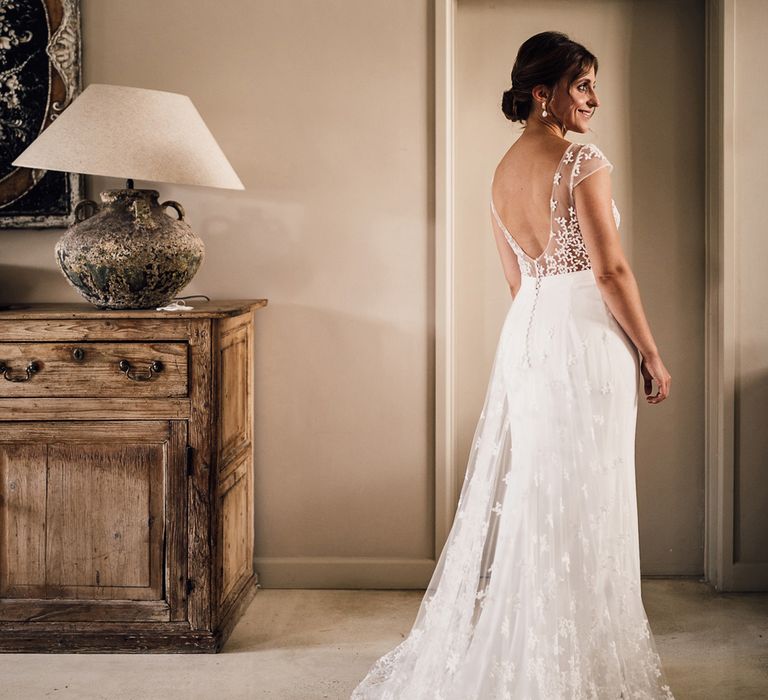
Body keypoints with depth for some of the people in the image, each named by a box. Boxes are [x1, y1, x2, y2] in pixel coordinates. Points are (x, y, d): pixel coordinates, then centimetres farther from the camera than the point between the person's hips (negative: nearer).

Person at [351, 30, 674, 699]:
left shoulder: (502, 172, 12)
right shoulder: (583, 159, -13)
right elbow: (611, 270, -15)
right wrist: (651, 354, -7)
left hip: (526, 335, 8)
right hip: (588, 338, -8)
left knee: (526, 493, 14)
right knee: (585, 502, 0)